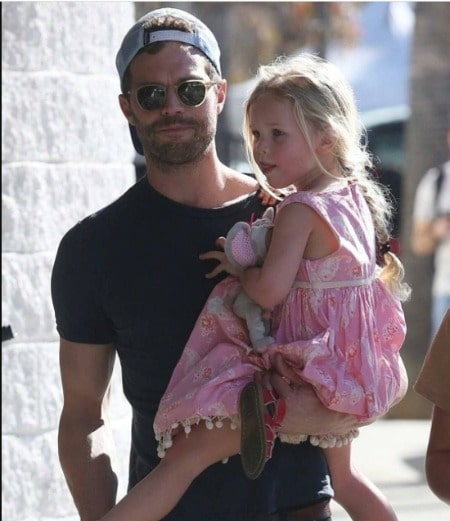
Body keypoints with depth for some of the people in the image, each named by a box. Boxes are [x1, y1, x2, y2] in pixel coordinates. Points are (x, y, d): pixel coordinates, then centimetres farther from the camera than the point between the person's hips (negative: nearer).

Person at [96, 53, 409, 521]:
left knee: (185, 454, -14)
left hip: (310, 373, -9)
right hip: (352, 372, 9)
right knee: (342, 478, 31)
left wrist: (237, 268, -8)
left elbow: (268, 290, -27)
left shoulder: (299, 211, -18)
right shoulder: (356, 198, 7)